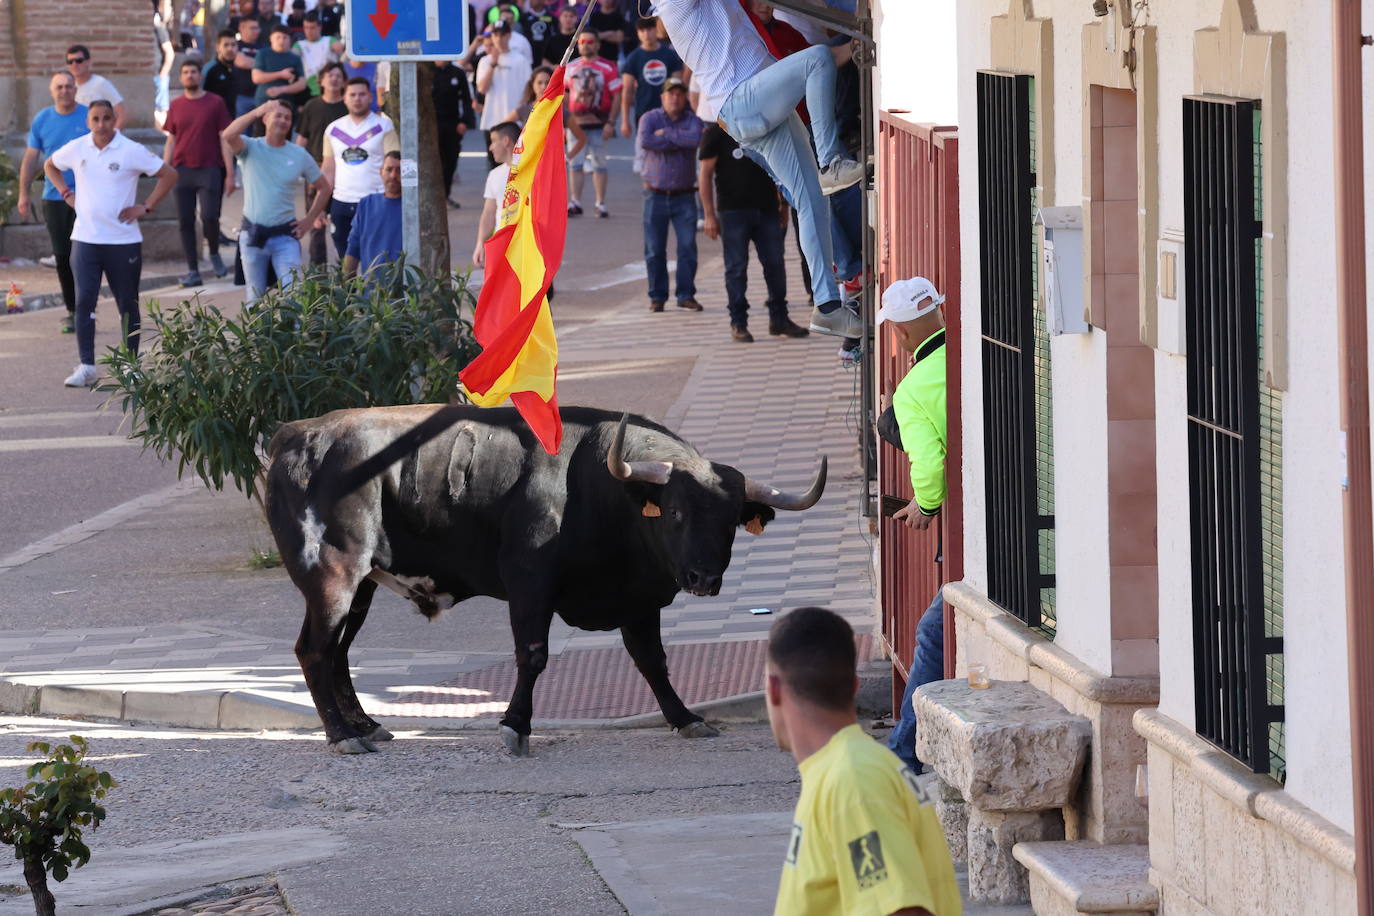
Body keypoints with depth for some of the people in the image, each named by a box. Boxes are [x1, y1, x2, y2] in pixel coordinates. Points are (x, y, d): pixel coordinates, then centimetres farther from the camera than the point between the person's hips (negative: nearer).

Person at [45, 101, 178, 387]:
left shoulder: (131, 151, -7)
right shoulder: (76, 149, 2)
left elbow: (169, 175, -2)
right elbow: (50, 166, 22)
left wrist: (146, 207, -6)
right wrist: (66, 193, 8)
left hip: (123, 240, -2)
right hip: (85, 239, 2)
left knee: (127, 304, 7)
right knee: (84, 300, -9)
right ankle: (86, 366, -8)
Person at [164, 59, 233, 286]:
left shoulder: (214, 103, 2)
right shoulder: (176, 106, 10)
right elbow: (171, 140, 14)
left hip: (209, 169, -3)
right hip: (182, 171, 3)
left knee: (209, 216, -16)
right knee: (185, 221, 1)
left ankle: (214, 254, 12)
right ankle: (193, 270, 6)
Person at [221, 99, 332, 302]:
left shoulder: (299, 155, 4)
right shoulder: (251, 148, -2)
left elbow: (324, 187, 14)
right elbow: (228, 136, -25)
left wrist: (309, 220, 5)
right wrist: (257, 112, -25)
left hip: (285, 234, 0)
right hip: (253, 234, 0)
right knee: (255, 295, 8)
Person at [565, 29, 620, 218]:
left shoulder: (607, 68, -4)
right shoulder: (571, 67, 9)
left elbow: (617, 96, -6)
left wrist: (610, 123, -12)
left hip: (598, 123, -4)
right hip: (576, 123, 4)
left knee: (599, 164, 3)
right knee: (575, 164, 4)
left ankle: (601, 204, 10)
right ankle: (575, 203, 10)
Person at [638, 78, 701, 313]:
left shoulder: (692, 120, 5)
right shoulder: (650, 118, 3)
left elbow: (695, 139, -19)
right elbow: (645, 141, -19)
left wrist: (666, 134, -12)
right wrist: (679, 142, -12)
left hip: (684, 196, 0)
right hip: (656, 195, 0)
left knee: (688, 246, -4)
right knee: (654, 249, 2)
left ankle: (686, 294, 3)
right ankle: (657, 296, 10)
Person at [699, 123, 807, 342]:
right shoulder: (716, 133, -3)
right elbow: (706, 175, -4)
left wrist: (783, 204, 13)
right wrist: (709, 215, -10)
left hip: (766, 209, 4)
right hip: (733, 210, -4)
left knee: (775, 265, 4)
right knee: (736, 268, -1)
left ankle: (779, 319, 14)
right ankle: (738, 323, 7)